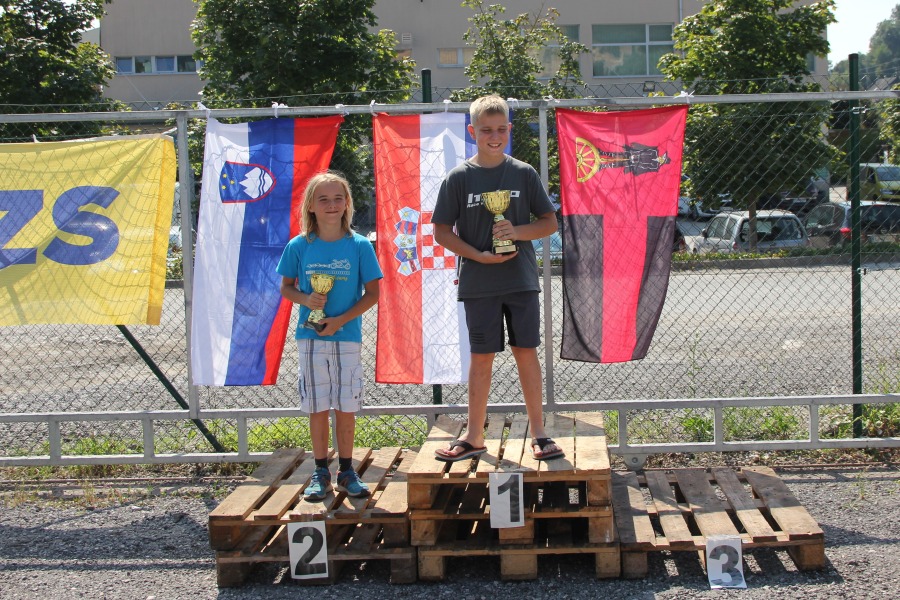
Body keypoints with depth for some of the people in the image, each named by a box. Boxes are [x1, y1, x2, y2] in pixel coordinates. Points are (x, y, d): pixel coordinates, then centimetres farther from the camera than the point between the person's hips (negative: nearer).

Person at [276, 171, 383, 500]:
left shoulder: (359, 245, -3)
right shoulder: (298, 246, 0)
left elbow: (372, 293, -2)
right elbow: (286, 287, 8)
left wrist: (341, 319, -13)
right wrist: (306, 299, -13)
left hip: (347, 337, -1)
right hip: (310, 337, 1)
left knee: (346, 408, 4)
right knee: (318, 408, 6)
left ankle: (346, 470, 18)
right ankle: (321, 471, 18)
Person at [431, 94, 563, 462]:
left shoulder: (524, 173, 2)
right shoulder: (459, 177, -1)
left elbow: (550, 222, 6)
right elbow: (441, 231, 0)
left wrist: (517, 232, -13)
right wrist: (479, 256, -13)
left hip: (522, 279, 1)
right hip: (479, 283, -1)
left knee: (526, 352, 4)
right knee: (481, 356, 5)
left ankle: (538, 432, 13)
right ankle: (474, 436, 16)